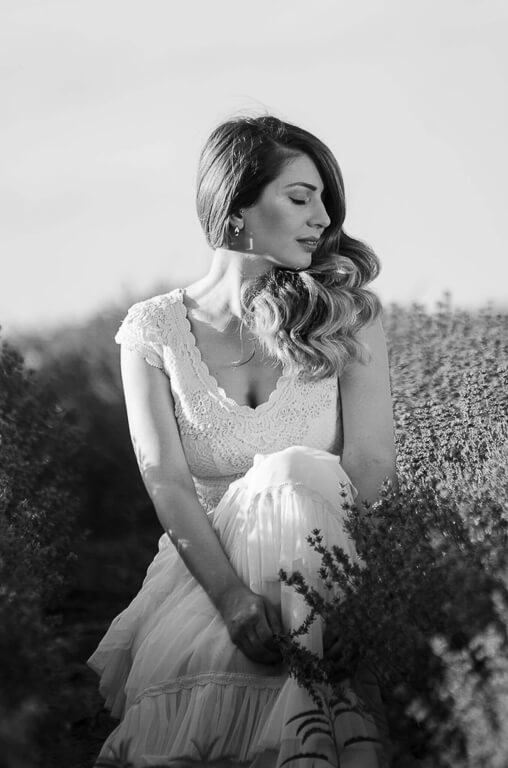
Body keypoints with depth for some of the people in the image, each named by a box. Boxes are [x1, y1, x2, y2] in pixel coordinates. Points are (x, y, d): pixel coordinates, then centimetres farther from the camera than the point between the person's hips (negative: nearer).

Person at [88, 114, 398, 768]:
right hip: (206, 563, -1)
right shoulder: (153, 331, 3)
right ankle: (339, 708, -27)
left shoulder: (346, 314, 5)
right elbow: (166, 482, -8)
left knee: (291, 475, -32)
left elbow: (371, 462, -5)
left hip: (315, 567, 1)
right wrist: (233, 596, -25)